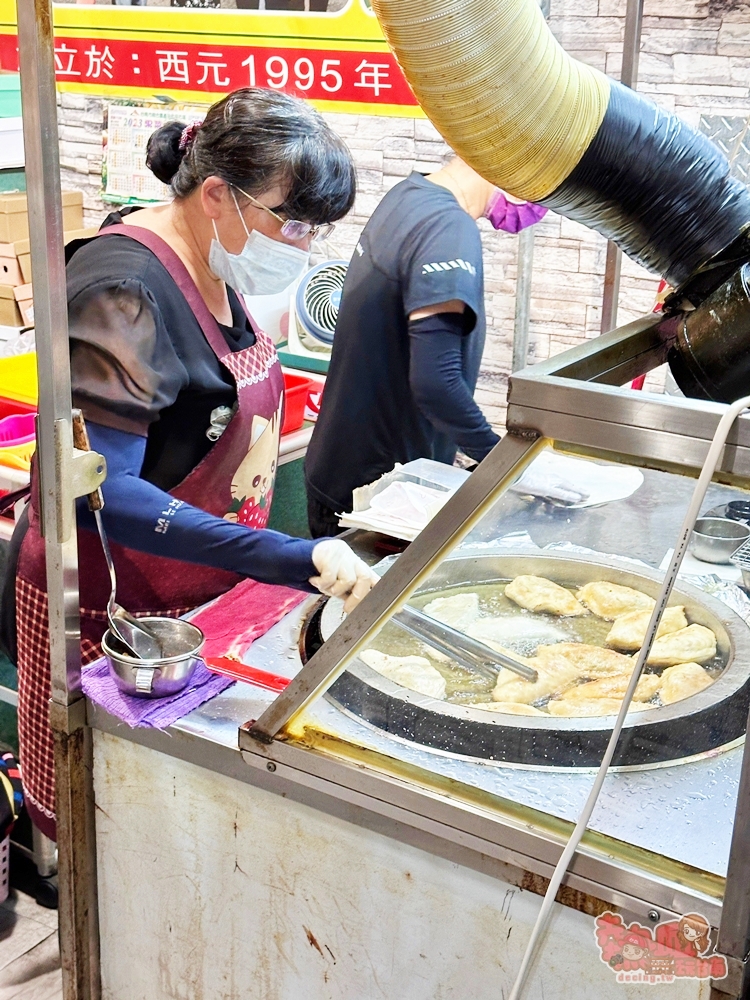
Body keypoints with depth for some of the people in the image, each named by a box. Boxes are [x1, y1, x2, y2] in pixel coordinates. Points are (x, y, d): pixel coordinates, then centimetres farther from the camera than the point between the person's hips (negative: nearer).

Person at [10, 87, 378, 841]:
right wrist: (284, 558, -36)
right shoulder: (124, 290, -23)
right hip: (112, 611, -8)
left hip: (199, 597, 8)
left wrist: (308, 556, 12)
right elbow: (98, 492, -31)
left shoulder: (212, 271, 4)